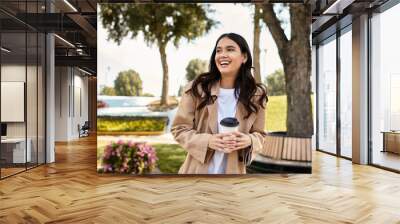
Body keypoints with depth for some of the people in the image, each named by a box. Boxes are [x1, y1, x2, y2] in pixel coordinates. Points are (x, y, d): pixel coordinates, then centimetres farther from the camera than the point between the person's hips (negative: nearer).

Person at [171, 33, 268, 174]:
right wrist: (207, 141, -22)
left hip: (232, 172, 1)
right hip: (198, 172, -1)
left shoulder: (256, 95, -4)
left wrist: (249, 141, -17)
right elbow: (179, 128, -5)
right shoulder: (197, 88, -9)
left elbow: (259, 134, 7)